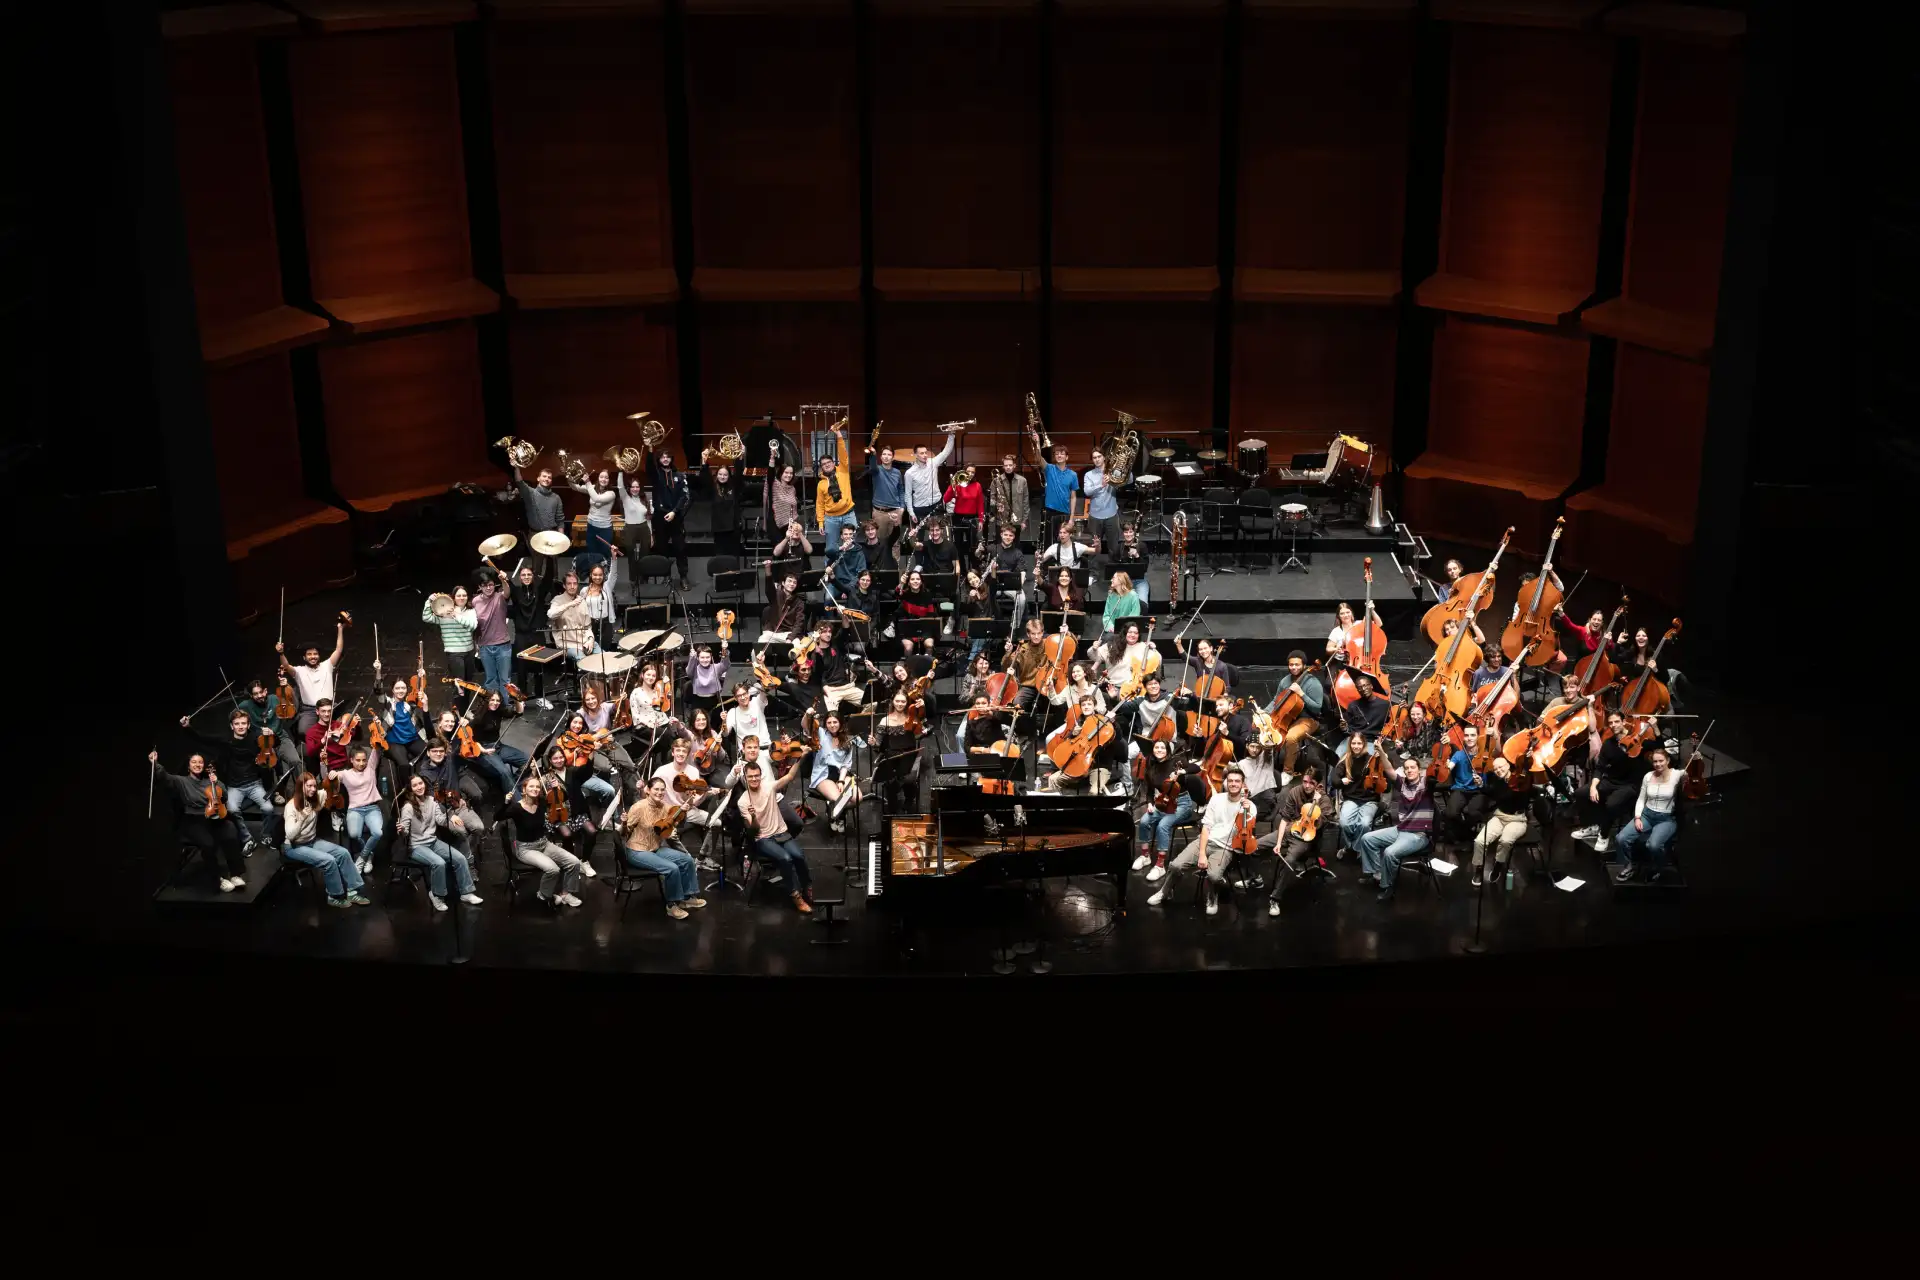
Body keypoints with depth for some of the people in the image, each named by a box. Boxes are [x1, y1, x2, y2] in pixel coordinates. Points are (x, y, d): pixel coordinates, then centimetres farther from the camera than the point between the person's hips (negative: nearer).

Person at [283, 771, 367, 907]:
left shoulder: (316, 798, -1)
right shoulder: (291, 806, -20)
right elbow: (290, 835, -27)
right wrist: (302, 818, -39)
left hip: (312, 841, 7)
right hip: (294, 847, -7)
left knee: (343, 853, -13)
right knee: (329, 860, -27)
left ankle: (353, 890, -6)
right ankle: (336, 896, -9)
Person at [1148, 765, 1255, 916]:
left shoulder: (1250, 806, -2)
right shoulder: (1216, 799, 4)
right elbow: (1206, 827, 0)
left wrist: (1247, 813, -26)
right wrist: (1202, 854, -11)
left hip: (1225, 848, -2)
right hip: (1205, 841, 2)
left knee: (1214, 875, -32)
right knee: (1176, 865, -18)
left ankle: (1212, 900, 2)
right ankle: (1164, 892, 13)